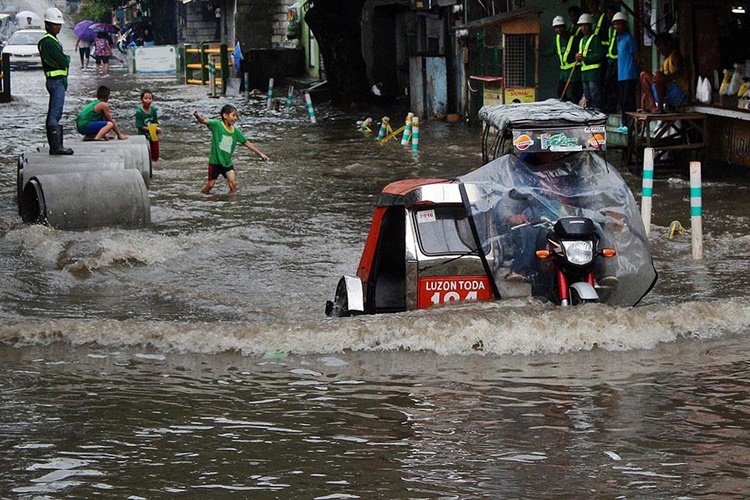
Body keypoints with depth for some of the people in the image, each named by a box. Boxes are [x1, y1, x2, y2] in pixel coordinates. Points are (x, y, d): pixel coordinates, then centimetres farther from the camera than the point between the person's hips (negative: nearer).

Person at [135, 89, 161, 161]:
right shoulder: (139, 112, -19)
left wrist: (157, 129, -21)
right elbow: (140, 126, -18)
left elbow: (156, 123, 2)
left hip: (153, 136, 4)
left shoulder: (154, 110, -5)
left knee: (155, 158, 12)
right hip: (144, 136, -4)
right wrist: (153, 129, -23)